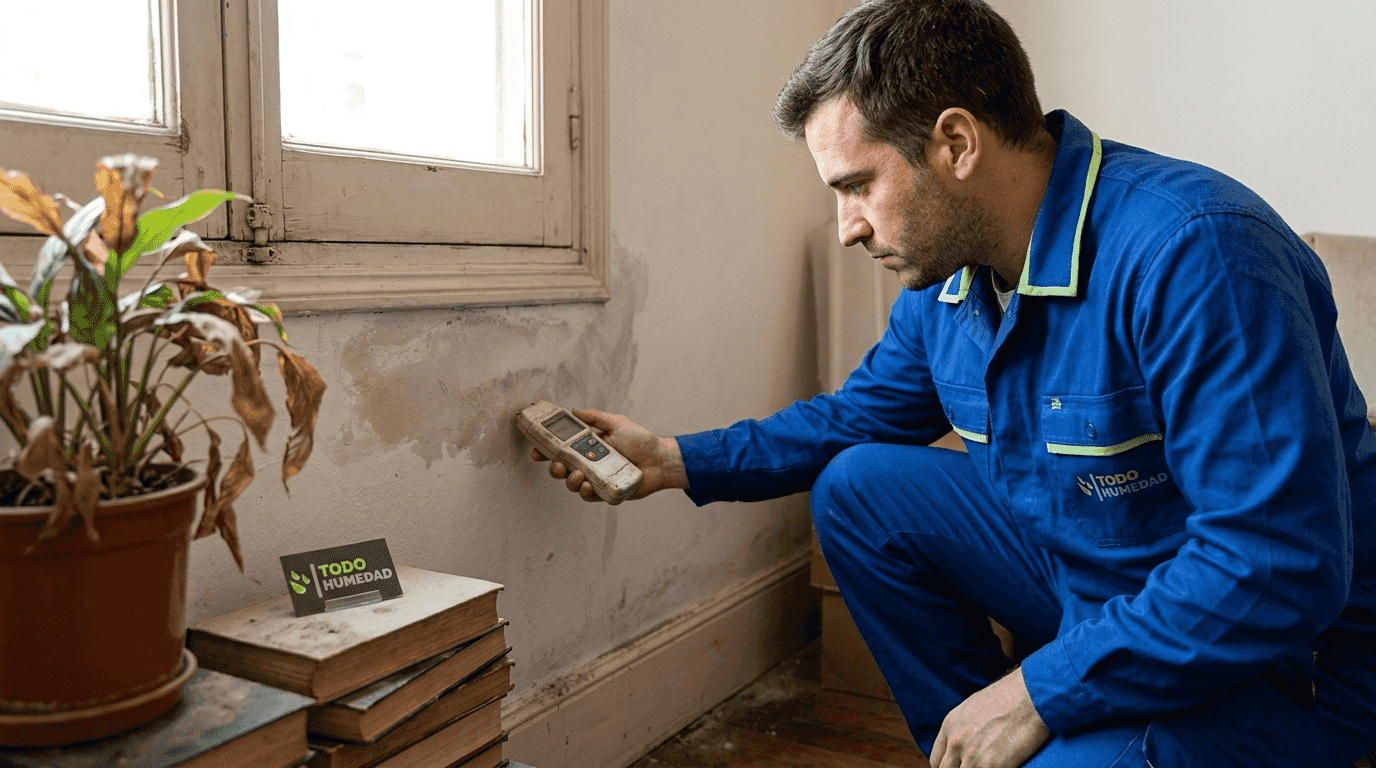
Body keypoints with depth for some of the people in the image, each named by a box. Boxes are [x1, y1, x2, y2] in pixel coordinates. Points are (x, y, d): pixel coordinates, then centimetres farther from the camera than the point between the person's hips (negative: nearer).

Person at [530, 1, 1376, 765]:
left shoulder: (1189, 252, -29)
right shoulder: (948, 275, -2)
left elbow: (1282, 571, -31)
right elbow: (860, 413, 15)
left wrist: (1038, 693, -25)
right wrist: (677, 460, 10)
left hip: (1284, 660, -7)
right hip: (1085, 589, 8)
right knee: (859, 486, 1)